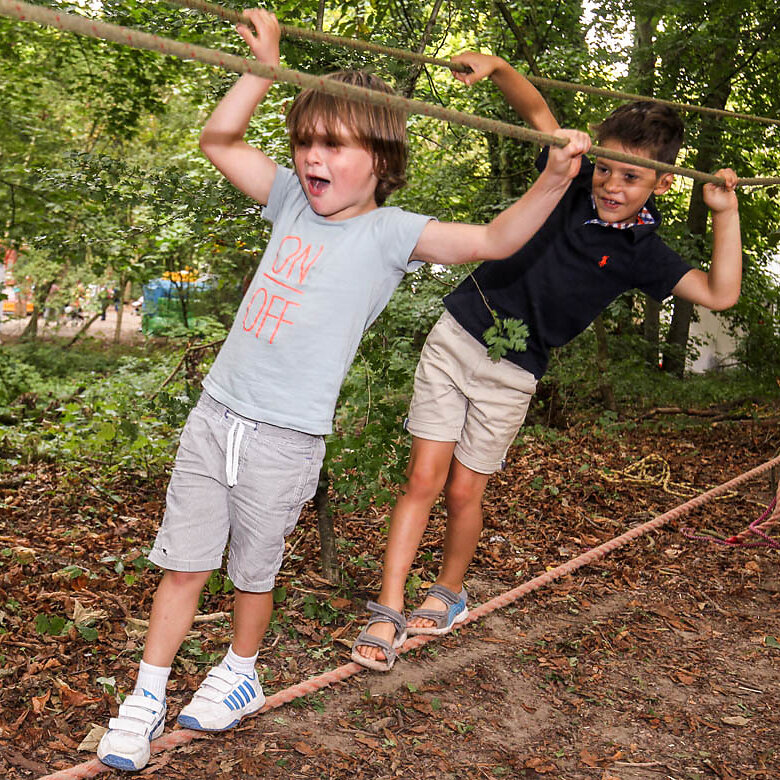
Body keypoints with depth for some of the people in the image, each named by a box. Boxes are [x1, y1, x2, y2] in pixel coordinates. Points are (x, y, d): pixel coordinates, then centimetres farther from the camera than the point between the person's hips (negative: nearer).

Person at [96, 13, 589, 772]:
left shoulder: (390, 233, -8)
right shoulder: (294, 200, 8)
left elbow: (496, 238, -16)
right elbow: (219, 140, 14)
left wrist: (554, 177, -28)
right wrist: (265, 64, 8)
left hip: (285, 440, -4)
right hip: (215, 413, 5)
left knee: (253, 572, 14)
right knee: (182, 563, 11)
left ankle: (239, 674, 40)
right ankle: (146, 697, 26)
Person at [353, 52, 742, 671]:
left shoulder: (642, 253, -4)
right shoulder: (573, 183, -1)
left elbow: (721, 293, -10)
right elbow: (537, 110, 1)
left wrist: (726, 214, -14)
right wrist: (498, 67, -15)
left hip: (512, 375, -1)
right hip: (455, 337, 1)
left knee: (464, 492, 6)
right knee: (423, 480, 0)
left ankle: (450, 593, 35)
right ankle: (388, 612, 10)